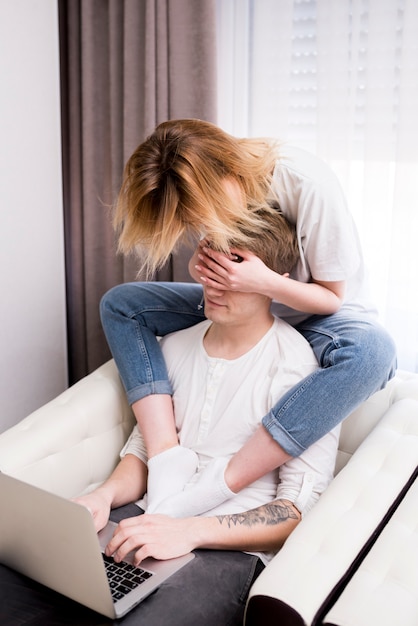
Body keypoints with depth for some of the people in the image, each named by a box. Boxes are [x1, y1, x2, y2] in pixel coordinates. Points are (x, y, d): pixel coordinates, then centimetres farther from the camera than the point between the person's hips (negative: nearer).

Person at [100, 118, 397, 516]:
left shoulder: (309, 186, -28)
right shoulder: (200, 190, -14)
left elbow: (332, 297, -16)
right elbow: (219, 274, 1)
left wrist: (265, 282, -34)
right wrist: (203, 271, -24)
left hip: (314, 314, -4)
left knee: (371, 351, -40)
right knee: (119, 304, -8)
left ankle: (207, 493, -38)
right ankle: (168, 456, -22)